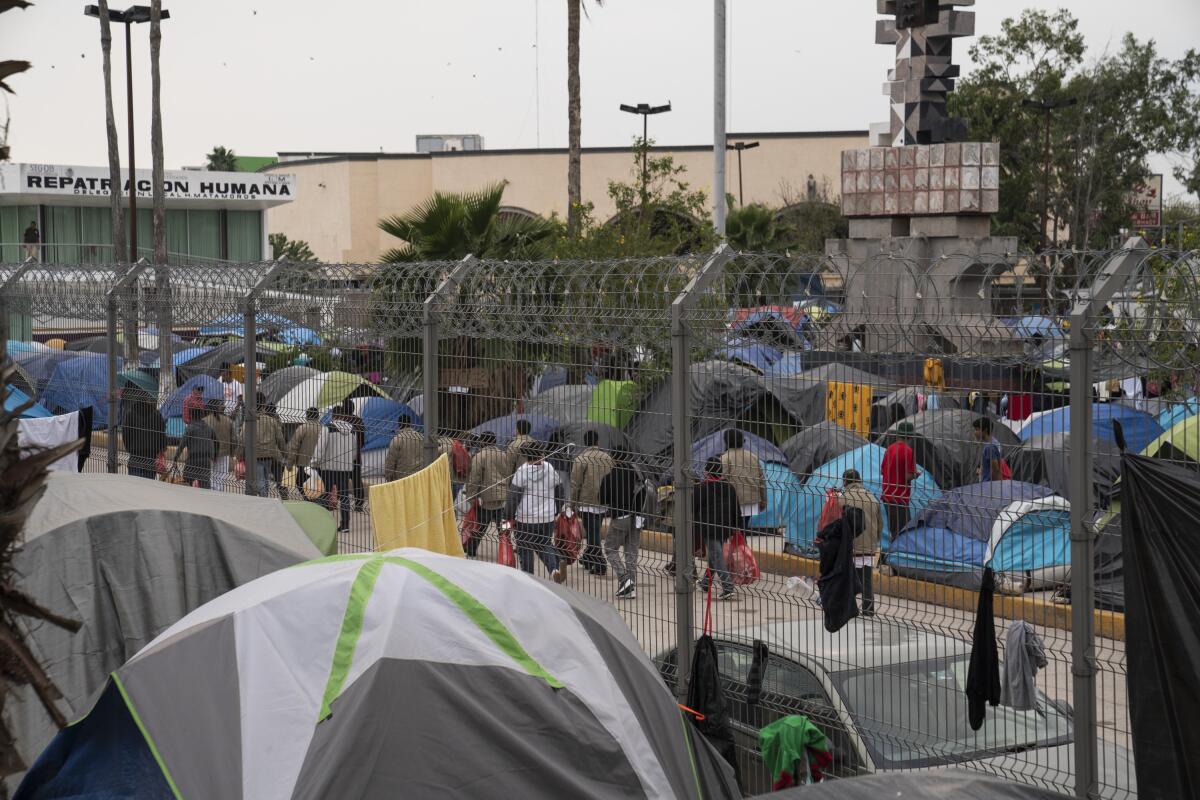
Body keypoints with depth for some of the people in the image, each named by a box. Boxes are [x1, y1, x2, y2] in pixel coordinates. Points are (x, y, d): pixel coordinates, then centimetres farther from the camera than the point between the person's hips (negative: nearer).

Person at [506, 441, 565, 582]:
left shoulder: (522, 471, -13)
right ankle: (554, 568, -8)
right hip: (547, 518, 4)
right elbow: (559, 490, 12)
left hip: (525, 519, -4)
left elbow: (513, 495, -12)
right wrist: (555, 511, 24)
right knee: (546, 545, 18)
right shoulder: (550, 469, 1)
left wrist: (510, 515, -2)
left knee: (525, 549, 10)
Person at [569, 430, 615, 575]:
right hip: (603, 503, 5)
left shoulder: (580, 459, -10)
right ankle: (588, 559, 33)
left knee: (592, 534, -2)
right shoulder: (607, 458, 5)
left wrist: (573, 503, 2)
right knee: (594, 532, 19)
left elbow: (575, 484, -9)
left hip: (587, 503, -5)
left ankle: (600, 566, -5)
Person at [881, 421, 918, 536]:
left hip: (887, 495, 7)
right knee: (900, 530, -3)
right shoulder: (908, 451, -16)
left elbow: (882, 471, 14)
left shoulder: (889, 448, 5)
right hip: (900, 498, -7)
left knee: (891, 528, 16)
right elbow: (908, 477, -19)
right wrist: (916, 475, 1)